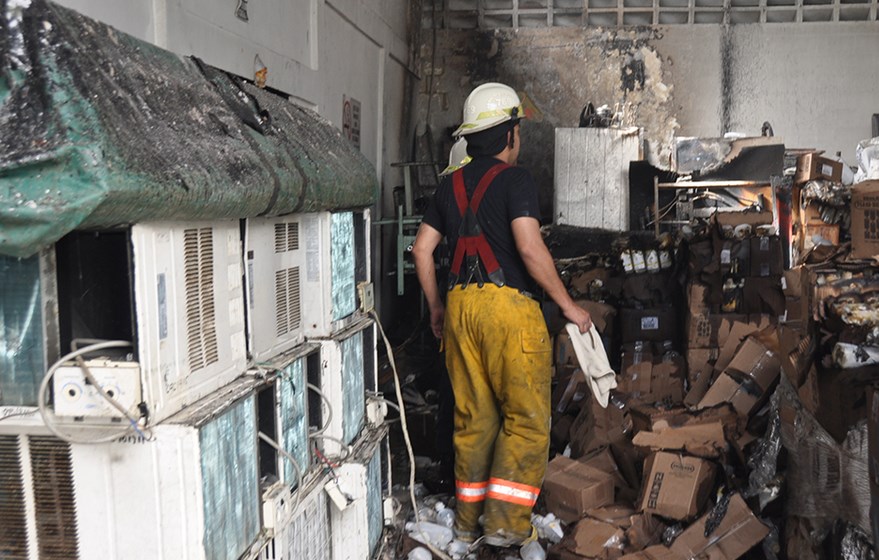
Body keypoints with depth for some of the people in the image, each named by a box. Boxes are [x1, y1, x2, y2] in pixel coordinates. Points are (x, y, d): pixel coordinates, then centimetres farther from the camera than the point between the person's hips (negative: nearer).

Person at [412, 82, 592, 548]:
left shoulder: (451, 184, 15)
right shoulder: (514, 179, -6)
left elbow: (422, 249, 15)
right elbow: (530, 249, -17)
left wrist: (436, 307, 24)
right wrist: (568, 305, -8)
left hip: (461, 304, 7)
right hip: (508, 304, -7)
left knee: (474, 417, 14)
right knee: (527, 417, 2)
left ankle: (468, 519, 22)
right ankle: (505, 522, 1)